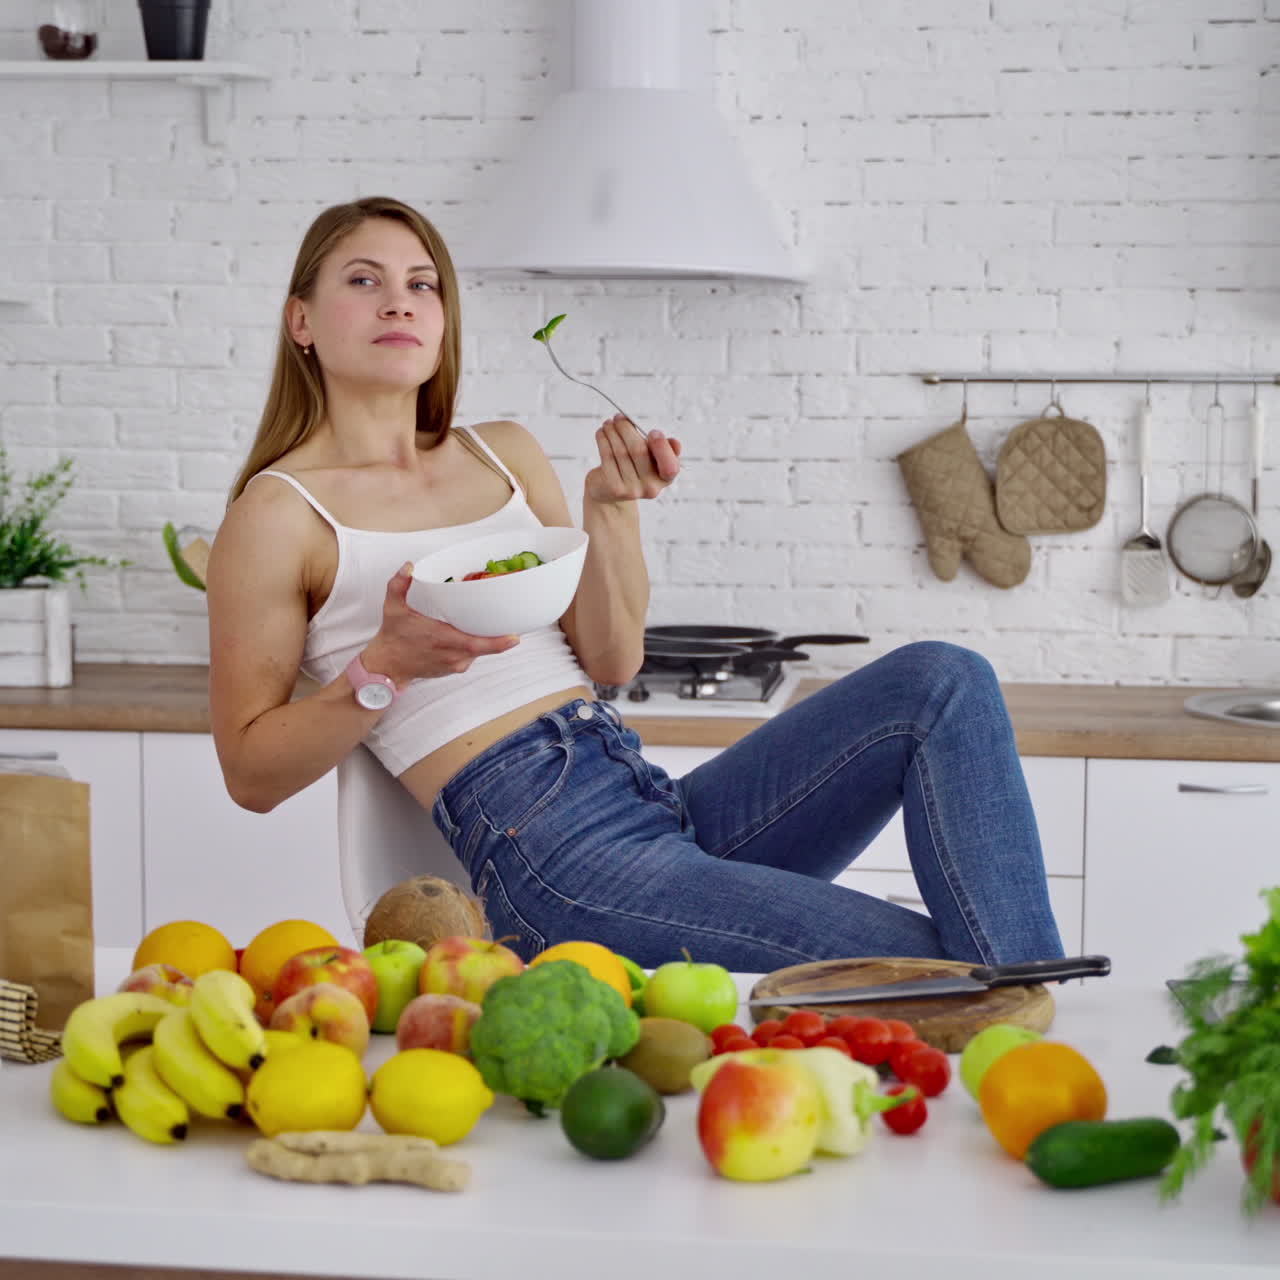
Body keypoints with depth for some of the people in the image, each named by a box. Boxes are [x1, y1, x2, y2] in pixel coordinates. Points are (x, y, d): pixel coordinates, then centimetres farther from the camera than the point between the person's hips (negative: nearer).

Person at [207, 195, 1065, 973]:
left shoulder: (505, 454, 17)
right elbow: (250, 772, 1)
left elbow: (613, 662, 13)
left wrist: (612, 507, -2)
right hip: (548, 849, -7)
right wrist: (385, 665, -14)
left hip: (667, 807, 7)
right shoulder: (279, 513, 0)